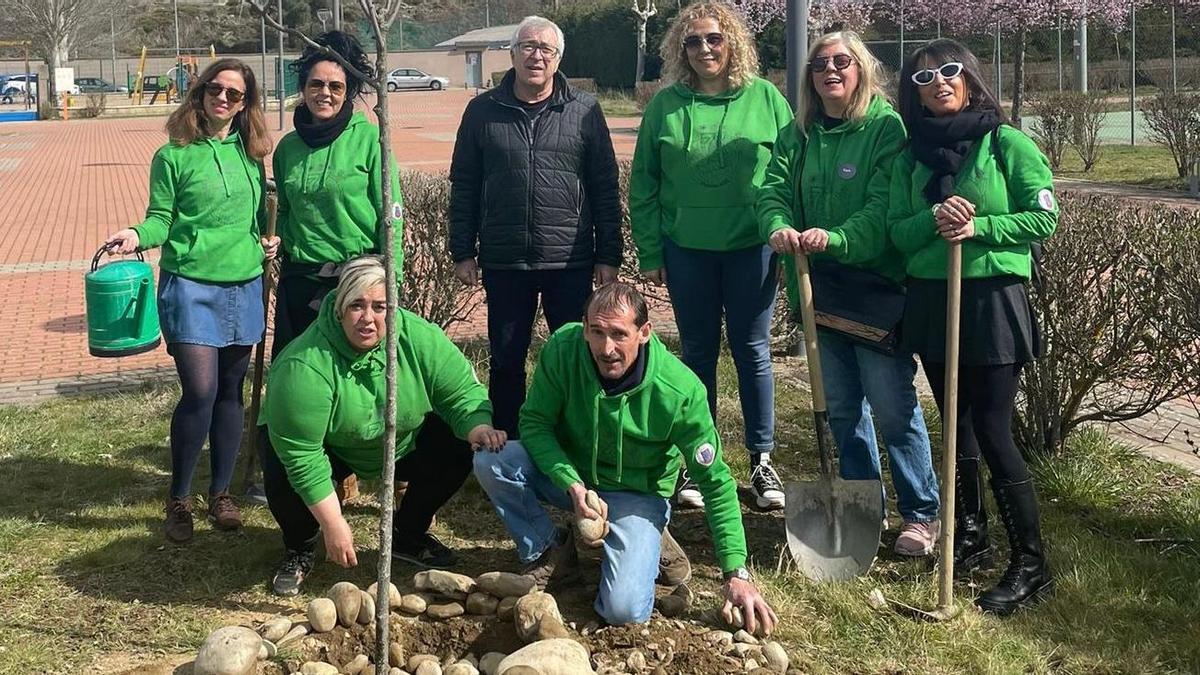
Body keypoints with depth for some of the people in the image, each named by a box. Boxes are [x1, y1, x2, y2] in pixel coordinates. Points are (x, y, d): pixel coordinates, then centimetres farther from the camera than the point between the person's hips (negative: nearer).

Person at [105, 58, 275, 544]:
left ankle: (220, 494, 23)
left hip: (244, 286, 4)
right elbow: (161, 217, -3)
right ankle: (178, 500, 7)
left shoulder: (250, 153, 9)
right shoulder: (174, 155, -4)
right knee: (200, 391, -10)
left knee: (230, 392, 10)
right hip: (191, 285, -4)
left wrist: (268, 239, 2)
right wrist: (137, 236, -23)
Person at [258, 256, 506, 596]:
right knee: (286, 479, -32)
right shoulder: (306, 364, -34)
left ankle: (407, 536, 11)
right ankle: (299, 551, 3)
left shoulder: (421, 338, -22)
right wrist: (333, 524, -33)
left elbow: (463, 392, -14)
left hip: (401, 444, 4)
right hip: (325, 447, -4)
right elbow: (302, 455, -33)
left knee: (458, 450, -14)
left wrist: (477, 427, -37)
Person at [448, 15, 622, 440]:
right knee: (505, 361, 10)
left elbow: (605, 189, 3)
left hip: (571, 261, -1)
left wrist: (609, 256, 0)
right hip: (503, 261, 1)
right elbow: (464, 188, 8)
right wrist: (462, 252, 4)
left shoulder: (584, 112, 2)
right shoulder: (482, 111, 4)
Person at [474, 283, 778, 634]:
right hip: (570, 473, 3)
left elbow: (715, 482, -18)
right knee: (491, 461, -25)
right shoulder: (562, 349, -23)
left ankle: (648, 543, 9)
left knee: (624, 610, -24)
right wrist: (573, 485, -30)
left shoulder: (681, 391, -27)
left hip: (637, 494, -3)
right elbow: (535, 422, -12)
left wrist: (736, 574, -21)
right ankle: (550, 550, -1)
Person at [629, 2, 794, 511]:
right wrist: (649, 252, 0)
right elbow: (643, 183, 3)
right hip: (687, 249, 1)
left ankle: (762, 462, 19)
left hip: (751, 247, -1)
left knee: (752, 353, 8)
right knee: (698, 353, 10)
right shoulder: (665, 105, 0)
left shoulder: (766, 98, -2)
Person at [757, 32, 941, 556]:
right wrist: (778, 227, -24)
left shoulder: (887, 129, -10)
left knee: (893, 408, -1)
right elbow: (774, 189, -2)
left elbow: (885, 208, -19)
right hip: (821, 286, 6)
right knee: (842, 406, 15)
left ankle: (921, 513, 15)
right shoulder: (797, 136, 9)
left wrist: (835, 238, -34)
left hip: (877, 286, -6)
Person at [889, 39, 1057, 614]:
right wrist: (933, 219, -17)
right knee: (957, 426, 13)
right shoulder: (911, 156, 8)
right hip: (931, 300, 5)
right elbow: (896, 232, 3)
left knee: (992, 432, -7)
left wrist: (977, 227, -18)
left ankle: (1030, 565, 2)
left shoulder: (1006, 142, -5)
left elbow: (1045, 217, -7)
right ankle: (970, 539, 28)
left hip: (992, 299, -5)